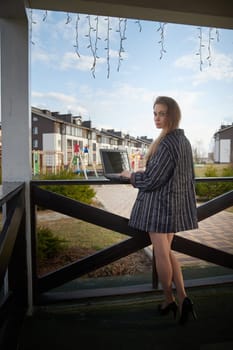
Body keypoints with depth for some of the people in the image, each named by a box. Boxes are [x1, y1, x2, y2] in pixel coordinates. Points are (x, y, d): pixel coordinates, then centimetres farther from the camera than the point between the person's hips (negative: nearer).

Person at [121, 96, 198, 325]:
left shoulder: (166, 144, -20)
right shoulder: (184, 140, 9)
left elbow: (150, 180, -18)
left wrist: (130, 175, 0)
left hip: (161, 205, -9)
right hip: (177, 204, 9)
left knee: (161, 255, 6)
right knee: (167, 252, 17)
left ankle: (169, 301, 22)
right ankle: (182, 299, 16)